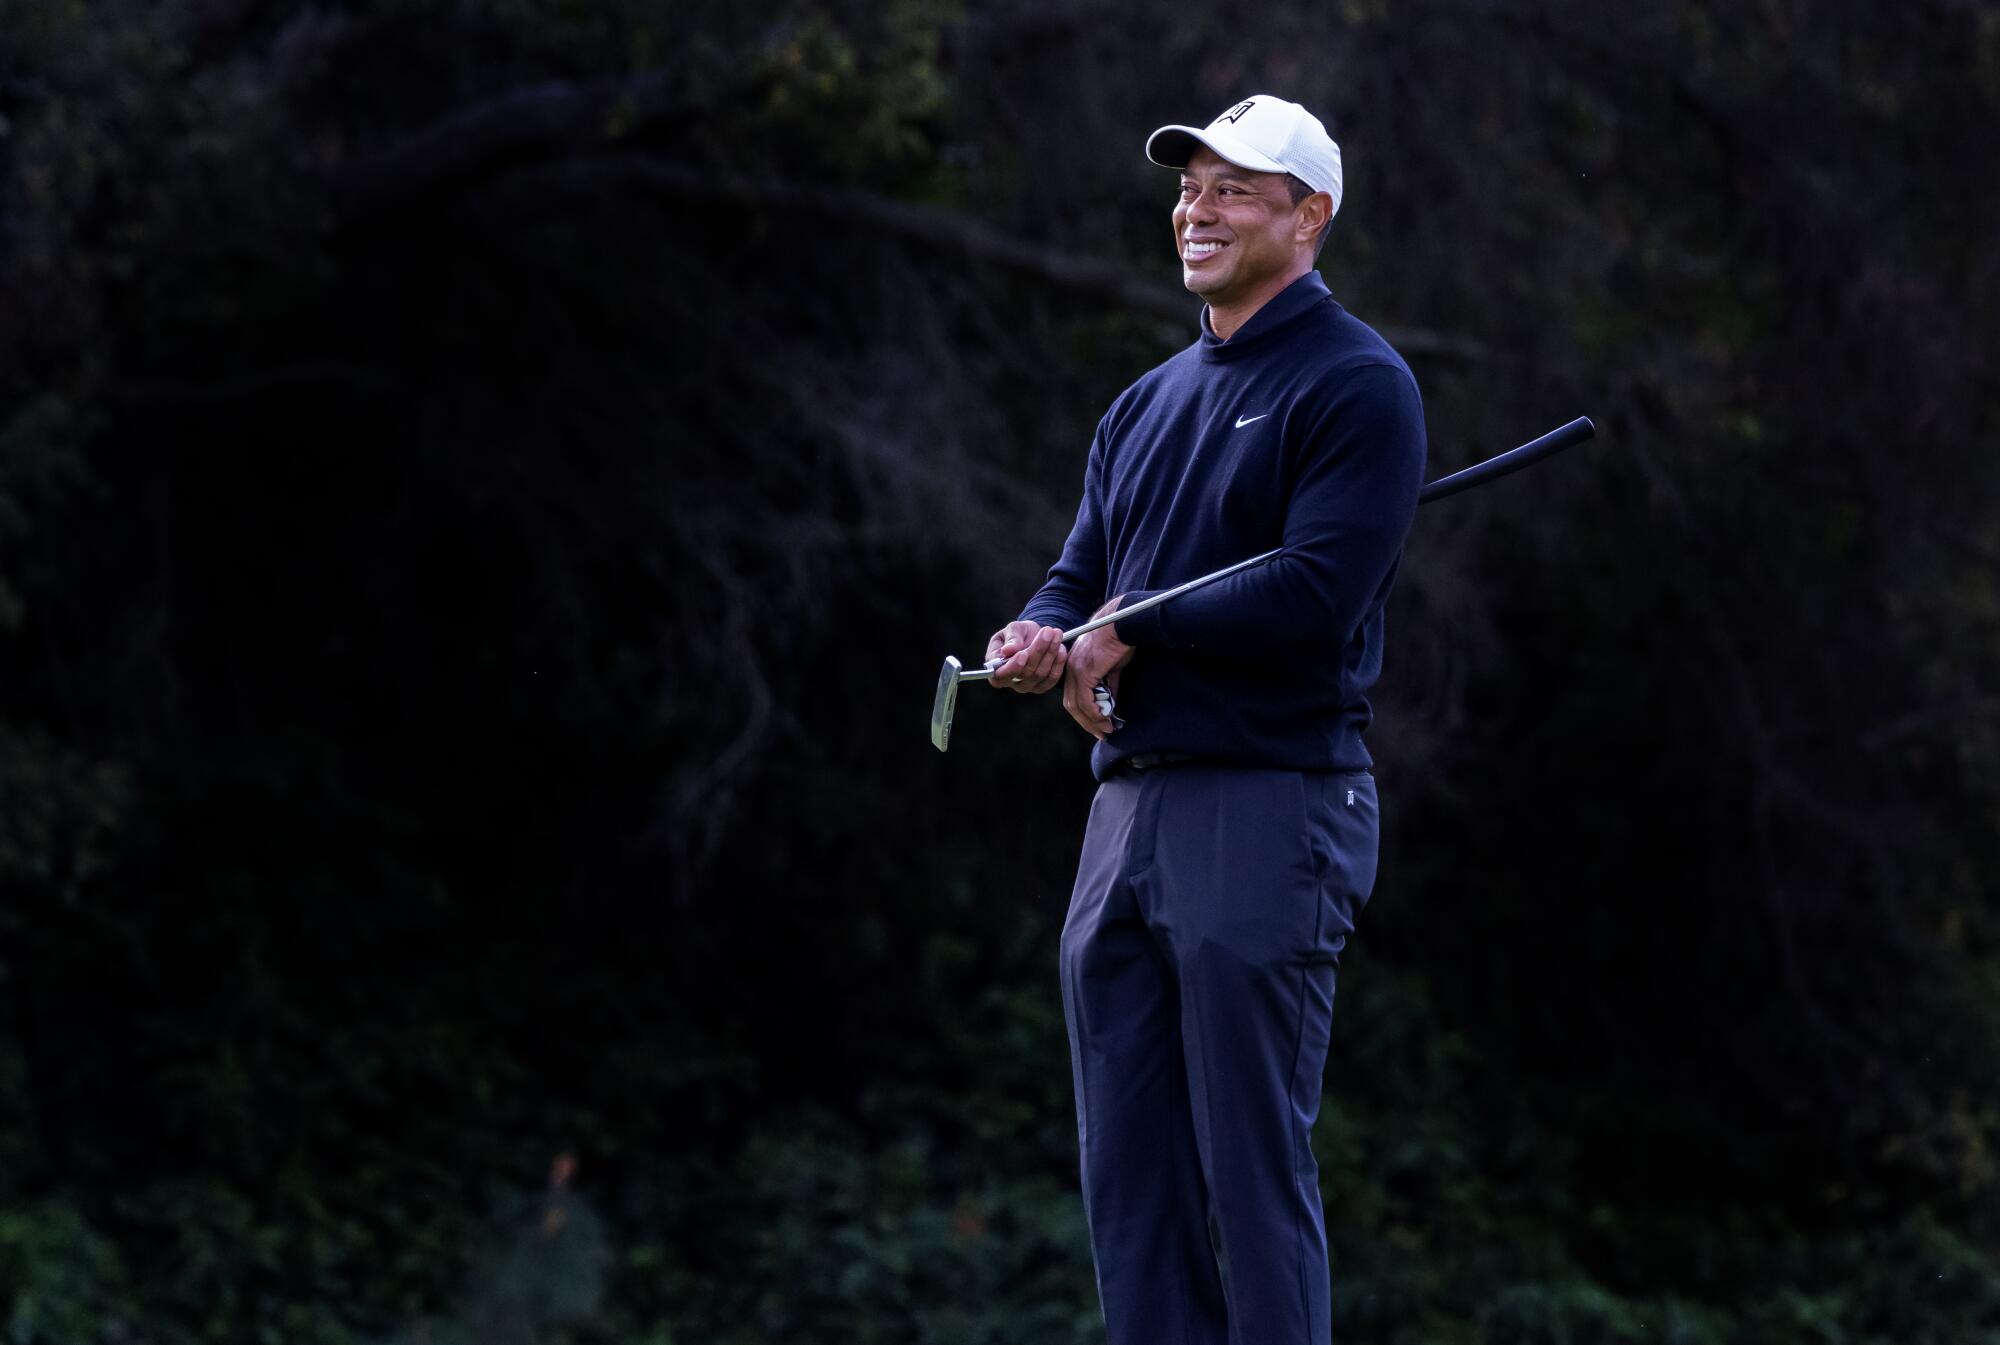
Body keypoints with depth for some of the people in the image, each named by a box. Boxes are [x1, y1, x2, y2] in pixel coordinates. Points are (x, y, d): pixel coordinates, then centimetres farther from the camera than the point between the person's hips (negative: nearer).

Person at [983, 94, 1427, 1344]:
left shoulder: (1356, 384, -5)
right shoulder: (1148, 405, 21)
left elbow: (1316, 593, -17)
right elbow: (1082, 577, 19)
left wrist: (1132, 632, -9)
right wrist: (1037, 637, -5)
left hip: (1272, 806, -8)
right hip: (1130, 805, 8)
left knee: (1255, 1168, -8)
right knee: (1130, 1173, 8)